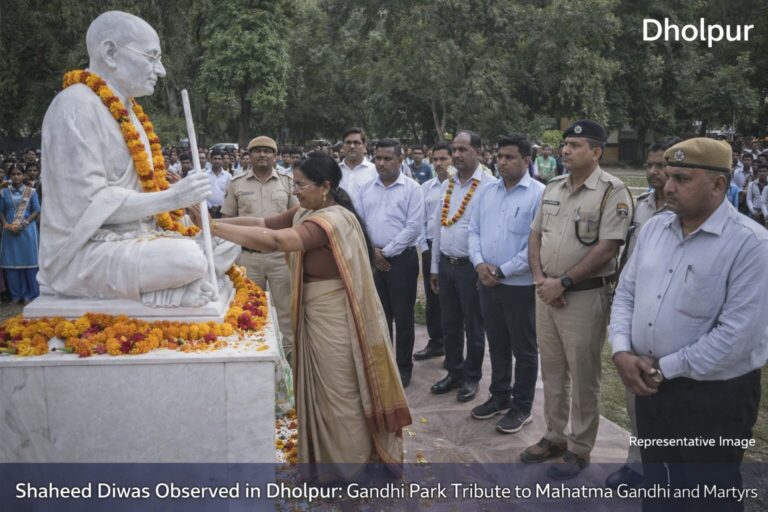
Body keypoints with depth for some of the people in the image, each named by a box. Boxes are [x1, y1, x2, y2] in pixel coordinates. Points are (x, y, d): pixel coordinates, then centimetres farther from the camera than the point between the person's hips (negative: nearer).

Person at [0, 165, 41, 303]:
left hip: (27, 230, -2)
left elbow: (37, 210, -2)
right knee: (12, 261, 3)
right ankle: (16, 295, 10)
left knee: (28, 260, -1)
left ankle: (30, 295, 5)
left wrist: (23, 224, -12)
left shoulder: (31, 192, 3)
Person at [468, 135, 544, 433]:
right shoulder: (487, 191, 8)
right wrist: (479, 263, -8)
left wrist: (502, 271, -16)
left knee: (523, 349, 9)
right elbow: (474, 230, 9)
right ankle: (500, 396, 36)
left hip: (520, 285, -6)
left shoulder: (539, 194, -12)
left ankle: (522, 407, 24)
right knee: (497, 345, 19)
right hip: (487, 283, 6)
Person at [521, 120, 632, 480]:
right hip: (547, 293, 7)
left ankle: (579, 449, 20)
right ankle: (554, 436, 32)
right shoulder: (553, 188, 9)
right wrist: (540, 279, -3)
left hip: (585, 296, -6)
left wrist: (563, 282, -16)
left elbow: (607, 248, -18)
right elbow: (536, 235, 12)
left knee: (583, 376, 5)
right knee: (552, 371, 16)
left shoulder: (612, 191, -11)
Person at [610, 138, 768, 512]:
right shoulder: (654, 228, 4)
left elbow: (738, 333, -22)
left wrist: (665, 368, -17)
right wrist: (621, 351, -8)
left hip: (714, 398, -6)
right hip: (649, 387, 6)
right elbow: (625, 293, 7)